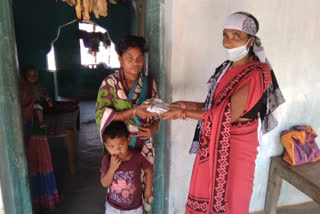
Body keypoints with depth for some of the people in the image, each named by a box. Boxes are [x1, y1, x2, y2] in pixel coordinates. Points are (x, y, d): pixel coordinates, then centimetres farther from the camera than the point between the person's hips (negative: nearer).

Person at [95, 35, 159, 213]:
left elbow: (156, 115, 10)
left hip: (144, 147, 3)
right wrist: (134, 112, -31)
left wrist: (153, 128, -12)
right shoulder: (110, 83, -8)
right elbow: (101, 115, -20)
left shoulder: (149, 83, 1)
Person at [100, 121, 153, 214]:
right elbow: (104, 183, -17)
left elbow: (148, 170, -6)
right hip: (113, 206, 2)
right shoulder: (107, 159, -19)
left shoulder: (138, 157, -24)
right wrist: (112, 168, -32)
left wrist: (148, 189, 2)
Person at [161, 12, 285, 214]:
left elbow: (228, 115, -24)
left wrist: (183, 114, -20)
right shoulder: (228, 67, 5)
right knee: (206, 192, 20)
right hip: (214, 143, 7)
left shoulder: (256, 74, -19)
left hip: (235, 146, -7)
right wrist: (192, 105, -4)